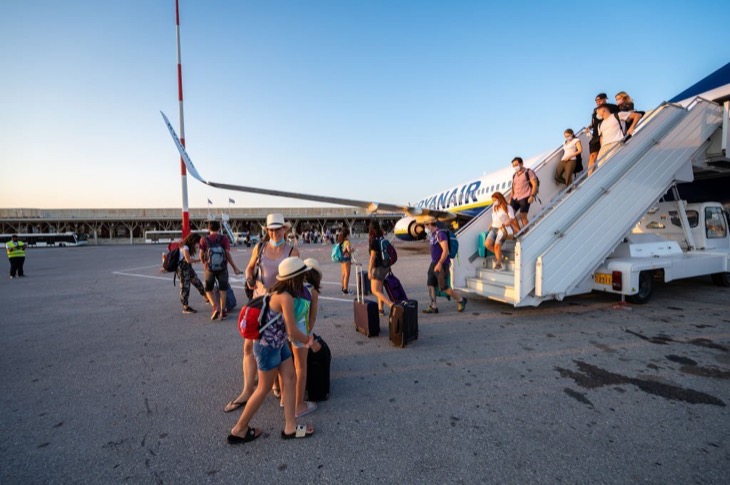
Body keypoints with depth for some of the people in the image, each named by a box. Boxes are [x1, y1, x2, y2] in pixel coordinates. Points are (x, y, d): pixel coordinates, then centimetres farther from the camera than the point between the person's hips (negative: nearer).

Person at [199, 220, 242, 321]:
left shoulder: (204, 240, -1)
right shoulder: (224, 238, -3)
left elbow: (201, 255, -1)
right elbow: (228, 254, -8)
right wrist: (235, 267, -3)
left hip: (209, 268, 0)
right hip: (222, 268, 0)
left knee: (209, 289, 16)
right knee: (223, 289, 14)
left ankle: (215, 308, -2)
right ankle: (222, 312, 15)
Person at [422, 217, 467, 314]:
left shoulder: (440, 234, -19)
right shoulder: (433, 234, 11)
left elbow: (446, 250, -25)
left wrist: (439, 264, -26)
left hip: (442, 264, -9)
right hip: (434, 263, 9)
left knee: (443, 287, -1)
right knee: (430, 284, 6)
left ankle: (461, 300, 18)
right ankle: (433, 306, 12)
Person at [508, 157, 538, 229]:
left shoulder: (528, 172, 1)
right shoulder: (514, 176, 19)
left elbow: (535, 185, -5)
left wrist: (532, 196, -17)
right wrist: (510, 199, 14)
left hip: (525, 198, -6)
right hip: (515, 198, 6)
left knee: (523, 216, -11)